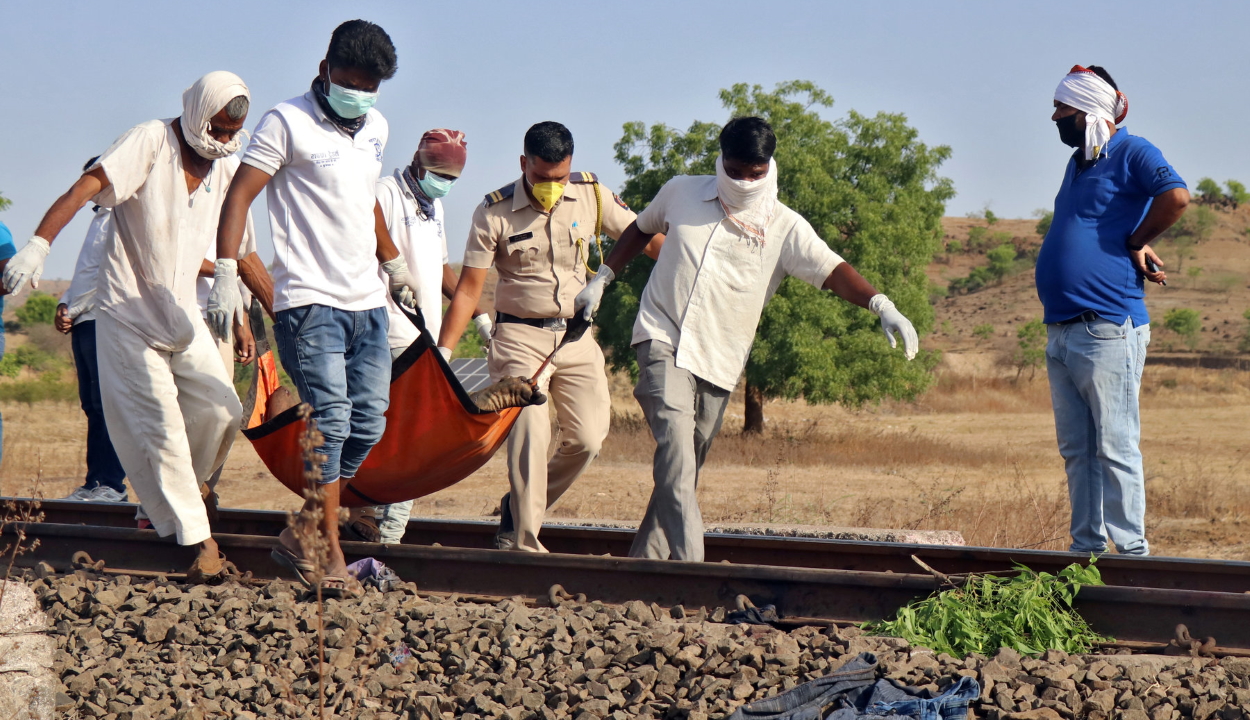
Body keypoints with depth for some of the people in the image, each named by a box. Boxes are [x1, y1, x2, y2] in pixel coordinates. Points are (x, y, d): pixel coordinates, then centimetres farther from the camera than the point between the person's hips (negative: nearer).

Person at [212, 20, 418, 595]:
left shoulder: (376, 129, 16)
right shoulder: (288, 123, -5)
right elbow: (239, 196, -11)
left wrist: (392, 261, 38)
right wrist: (225, 273, -22)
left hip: (366, 301, 7)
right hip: (309, 302, -7)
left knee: (368, 423, 5)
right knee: (330, 419, -14)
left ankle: (302, 536, 16)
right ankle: (328, 554, -9)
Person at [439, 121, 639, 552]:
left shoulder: (591, 196, -3)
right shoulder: (495, 213, -10)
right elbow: (468, 288, -8)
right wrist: (443, 352, -12)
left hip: (576, 335, 4)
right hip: (519, 335, -4)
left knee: (588, 438, -3)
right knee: (531, 430, -19)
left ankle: (517, 511, 17)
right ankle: (525, 542, -13)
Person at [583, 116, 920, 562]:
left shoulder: (785, 228, -2)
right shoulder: (682, 192, 5)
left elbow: (831, 270, -15)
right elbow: (642, 229, 24)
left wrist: (881, 306, -30)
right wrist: (602, 279, 23)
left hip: (718, 360, 1)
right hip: (663, 340, -1)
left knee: (686, 466, 6)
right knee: (675, 438, -22)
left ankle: (645, 559, 21)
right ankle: (687, 559, -30)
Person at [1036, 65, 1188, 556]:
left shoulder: (1133, 153, -6)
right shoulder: (1078, 163, 19)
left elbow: (1175, 196, -24)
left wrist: (1135, 244, -10)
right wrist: (1136, 246, 7)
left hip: (1107, 330, -9)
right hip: (1061, 331, 9)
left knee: (1115, 447, -7)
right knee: (1076, 450, 10)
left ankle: (1132, 550, -3)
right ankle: (1086, 548, 15)